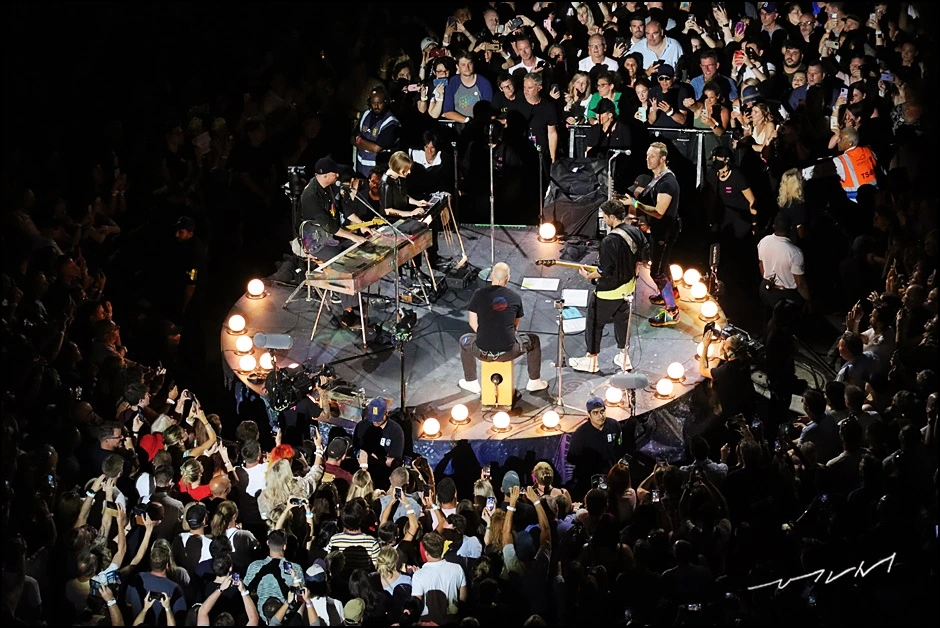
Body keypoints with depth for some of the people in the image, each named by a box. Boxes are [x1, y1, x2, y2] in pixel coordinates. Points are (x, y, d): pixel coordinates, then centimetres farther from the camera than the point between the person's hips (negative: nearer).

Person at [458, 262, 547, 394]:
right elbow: (515, 325, 12)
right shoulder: (515, 298, 1)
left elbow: (472, 322, 3)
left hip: (483, 352, 0)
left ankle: (471, 383, 42)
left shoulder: (479, 294, -4)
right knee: (534, 340, 30)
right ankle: (534, 381, 38)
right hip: (508, 353, 0)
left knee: (464, 340, 35)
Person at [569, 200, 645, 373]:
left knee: (594, 323, 9)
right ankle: (623, 356, 32)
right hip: (628, 287, 8)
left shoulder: (610, 241, -30)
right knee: (622, 320, 23)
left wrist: (588, 275, -8)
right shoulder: (635, 232, -6)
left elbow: (604, 271, -25)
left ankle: (591, 359, 20)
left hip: (608, 291, -8)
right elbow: (642, 256, 10)